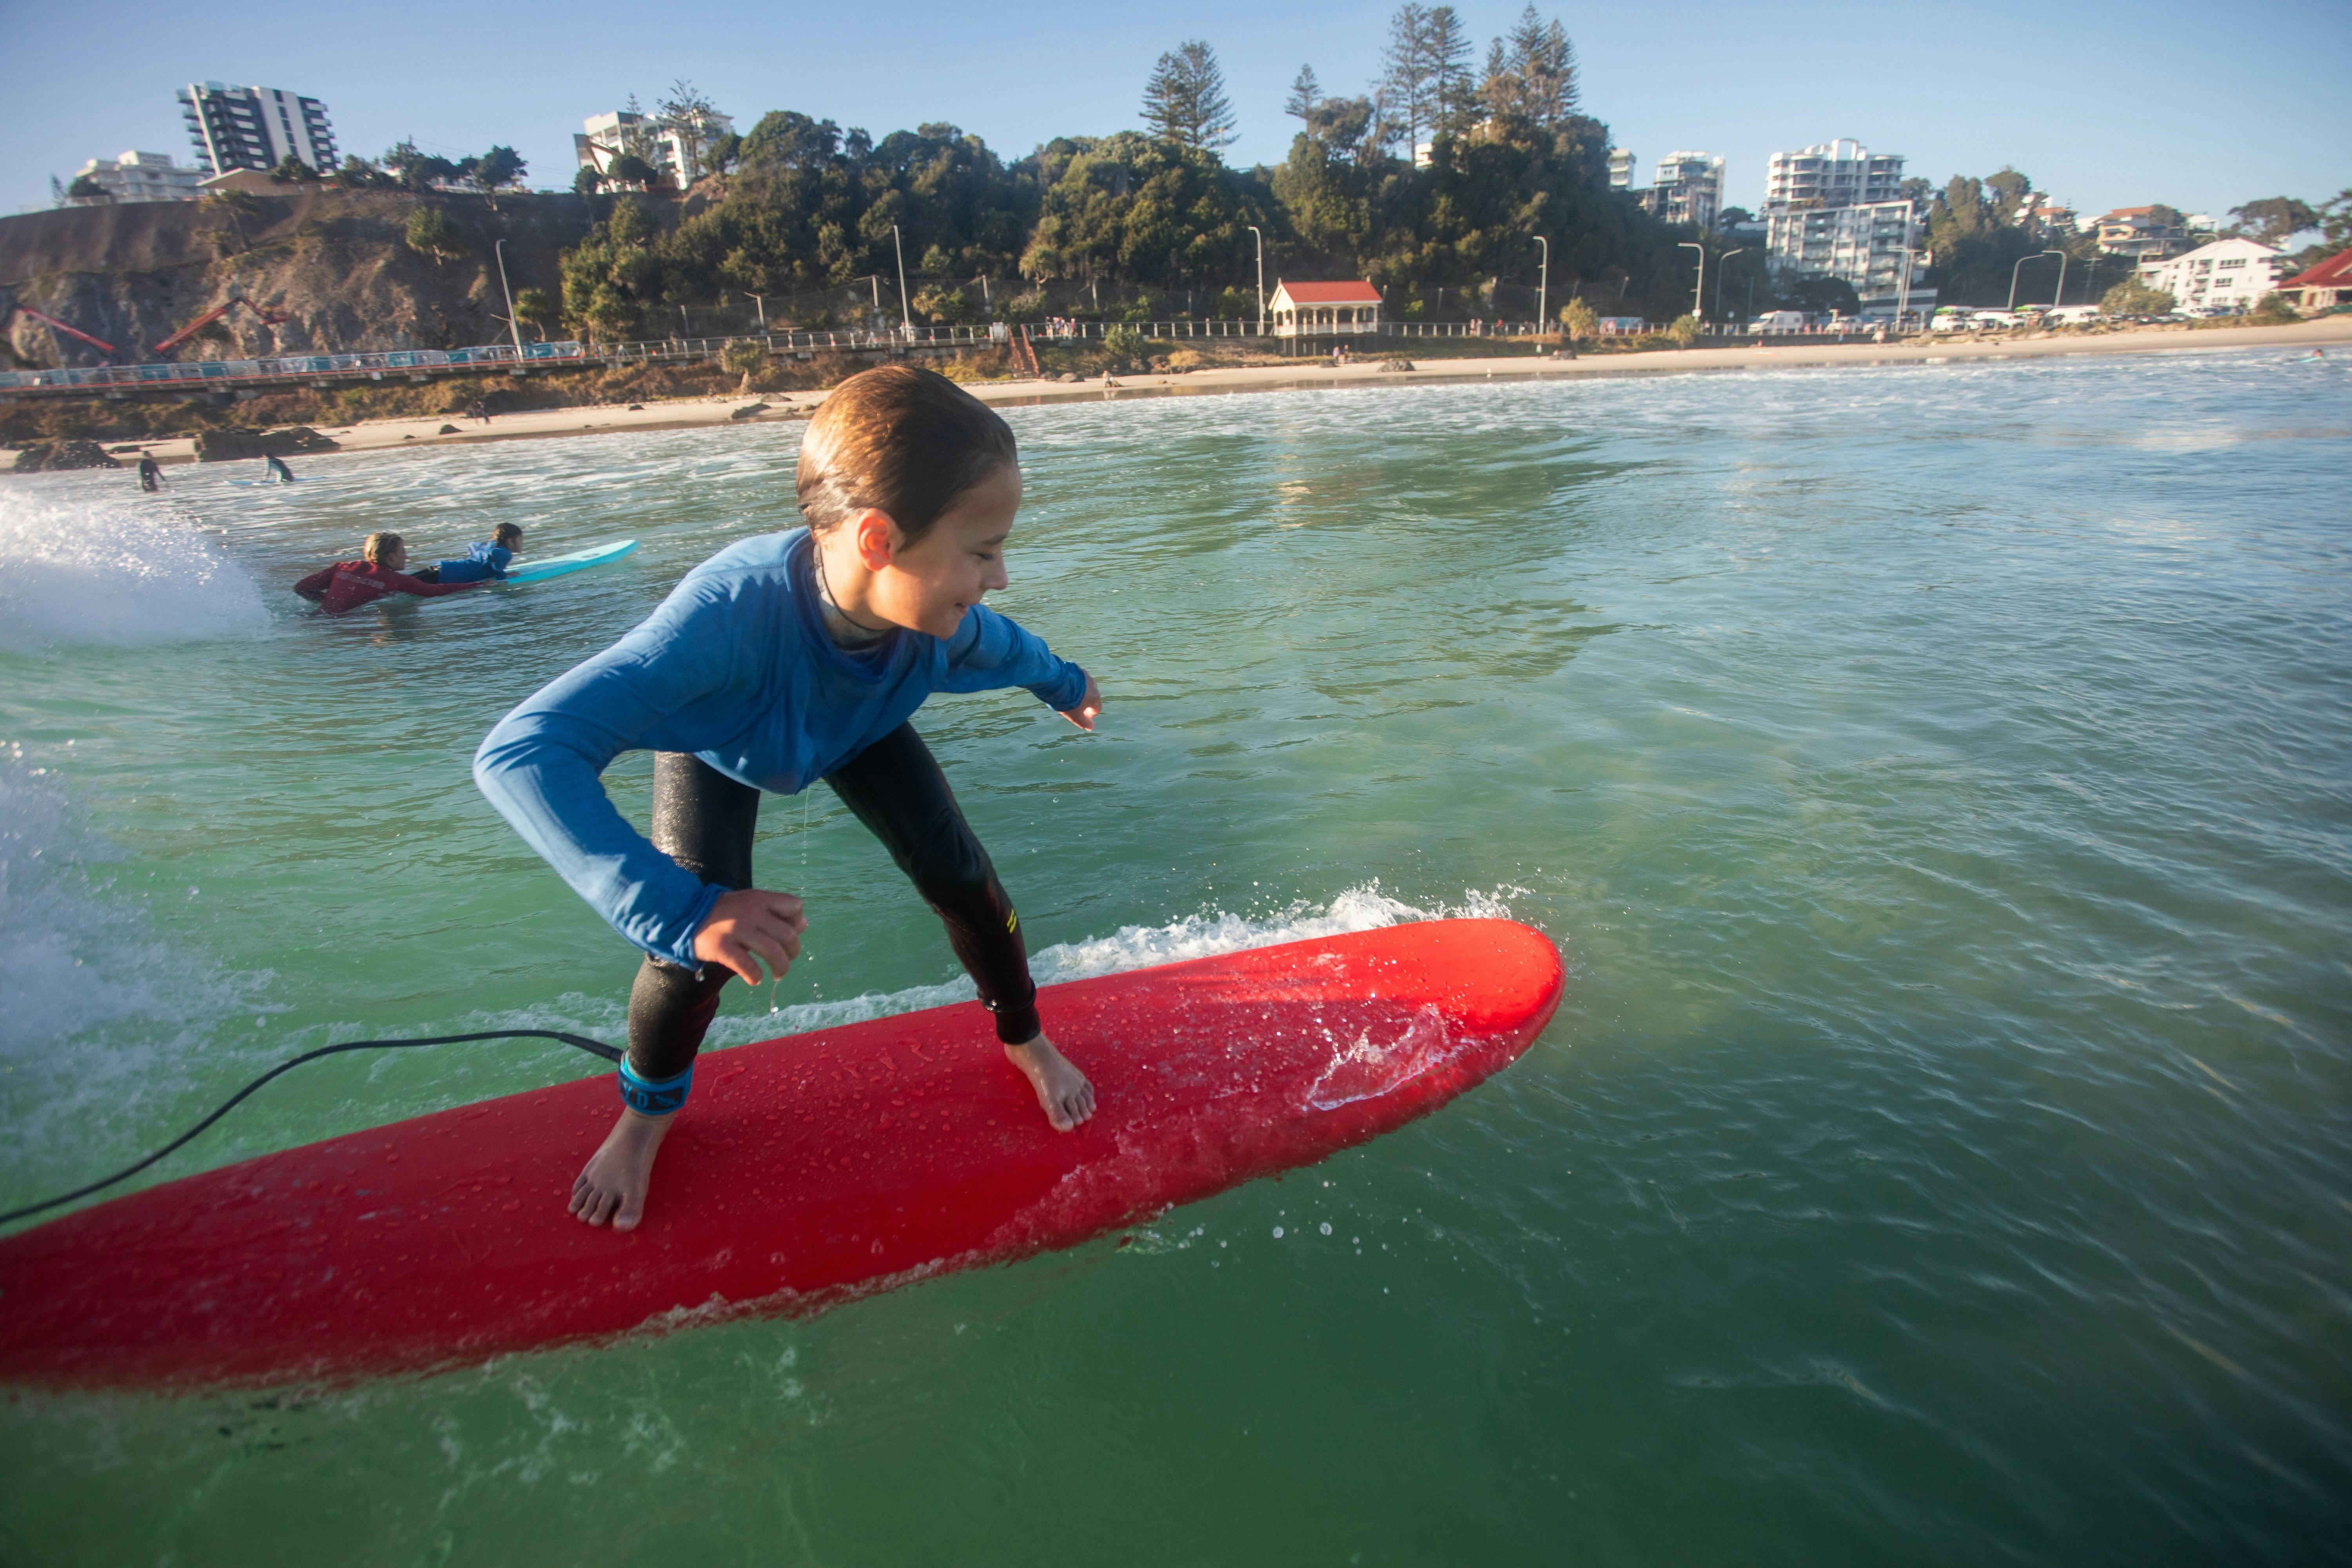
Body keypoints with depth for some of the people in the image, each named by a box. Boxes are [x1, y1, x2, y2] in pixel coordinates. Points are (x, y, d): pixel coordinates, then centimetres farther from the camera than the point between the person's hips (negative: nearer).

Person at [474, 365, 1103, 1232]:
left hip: (855, 727, 3)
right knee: (701, 948, -14)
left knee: (959, 875, -7)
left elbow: (999, 643, -7)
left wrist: (1065, 684, 14)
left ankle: (1027, 1041, 23)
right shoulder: (733, 610, -51)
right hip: (720, 738, -3)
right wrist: (680, 909, -62)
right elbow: (518, 754, -55)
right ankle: (647, 1113, 21)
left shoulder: (939, 616, -35)